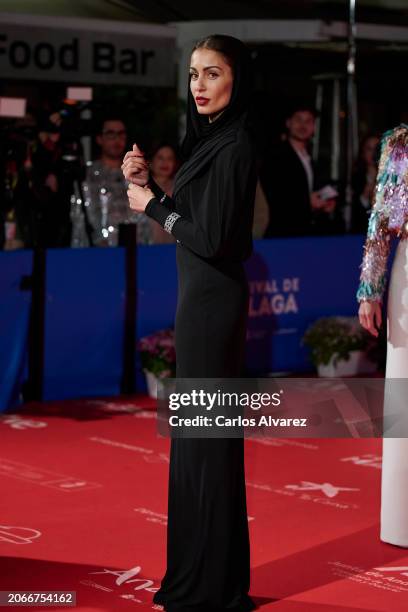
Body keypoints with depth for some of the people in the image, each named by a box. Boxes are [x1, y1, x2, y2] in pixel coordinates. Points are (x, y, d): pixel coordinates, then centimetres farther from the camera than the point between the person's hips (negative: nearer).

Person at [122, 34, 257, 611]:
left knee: (207, 433, -2)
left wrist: (151, 206, -9)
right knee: (196, 429, 15)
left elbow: (210, 239, -22)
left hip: (212, 299, -10)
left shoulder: (233, 147, -17)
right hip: (203, 297, 10)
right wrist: (146, 184, 4)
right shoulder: (213, 139, 12)